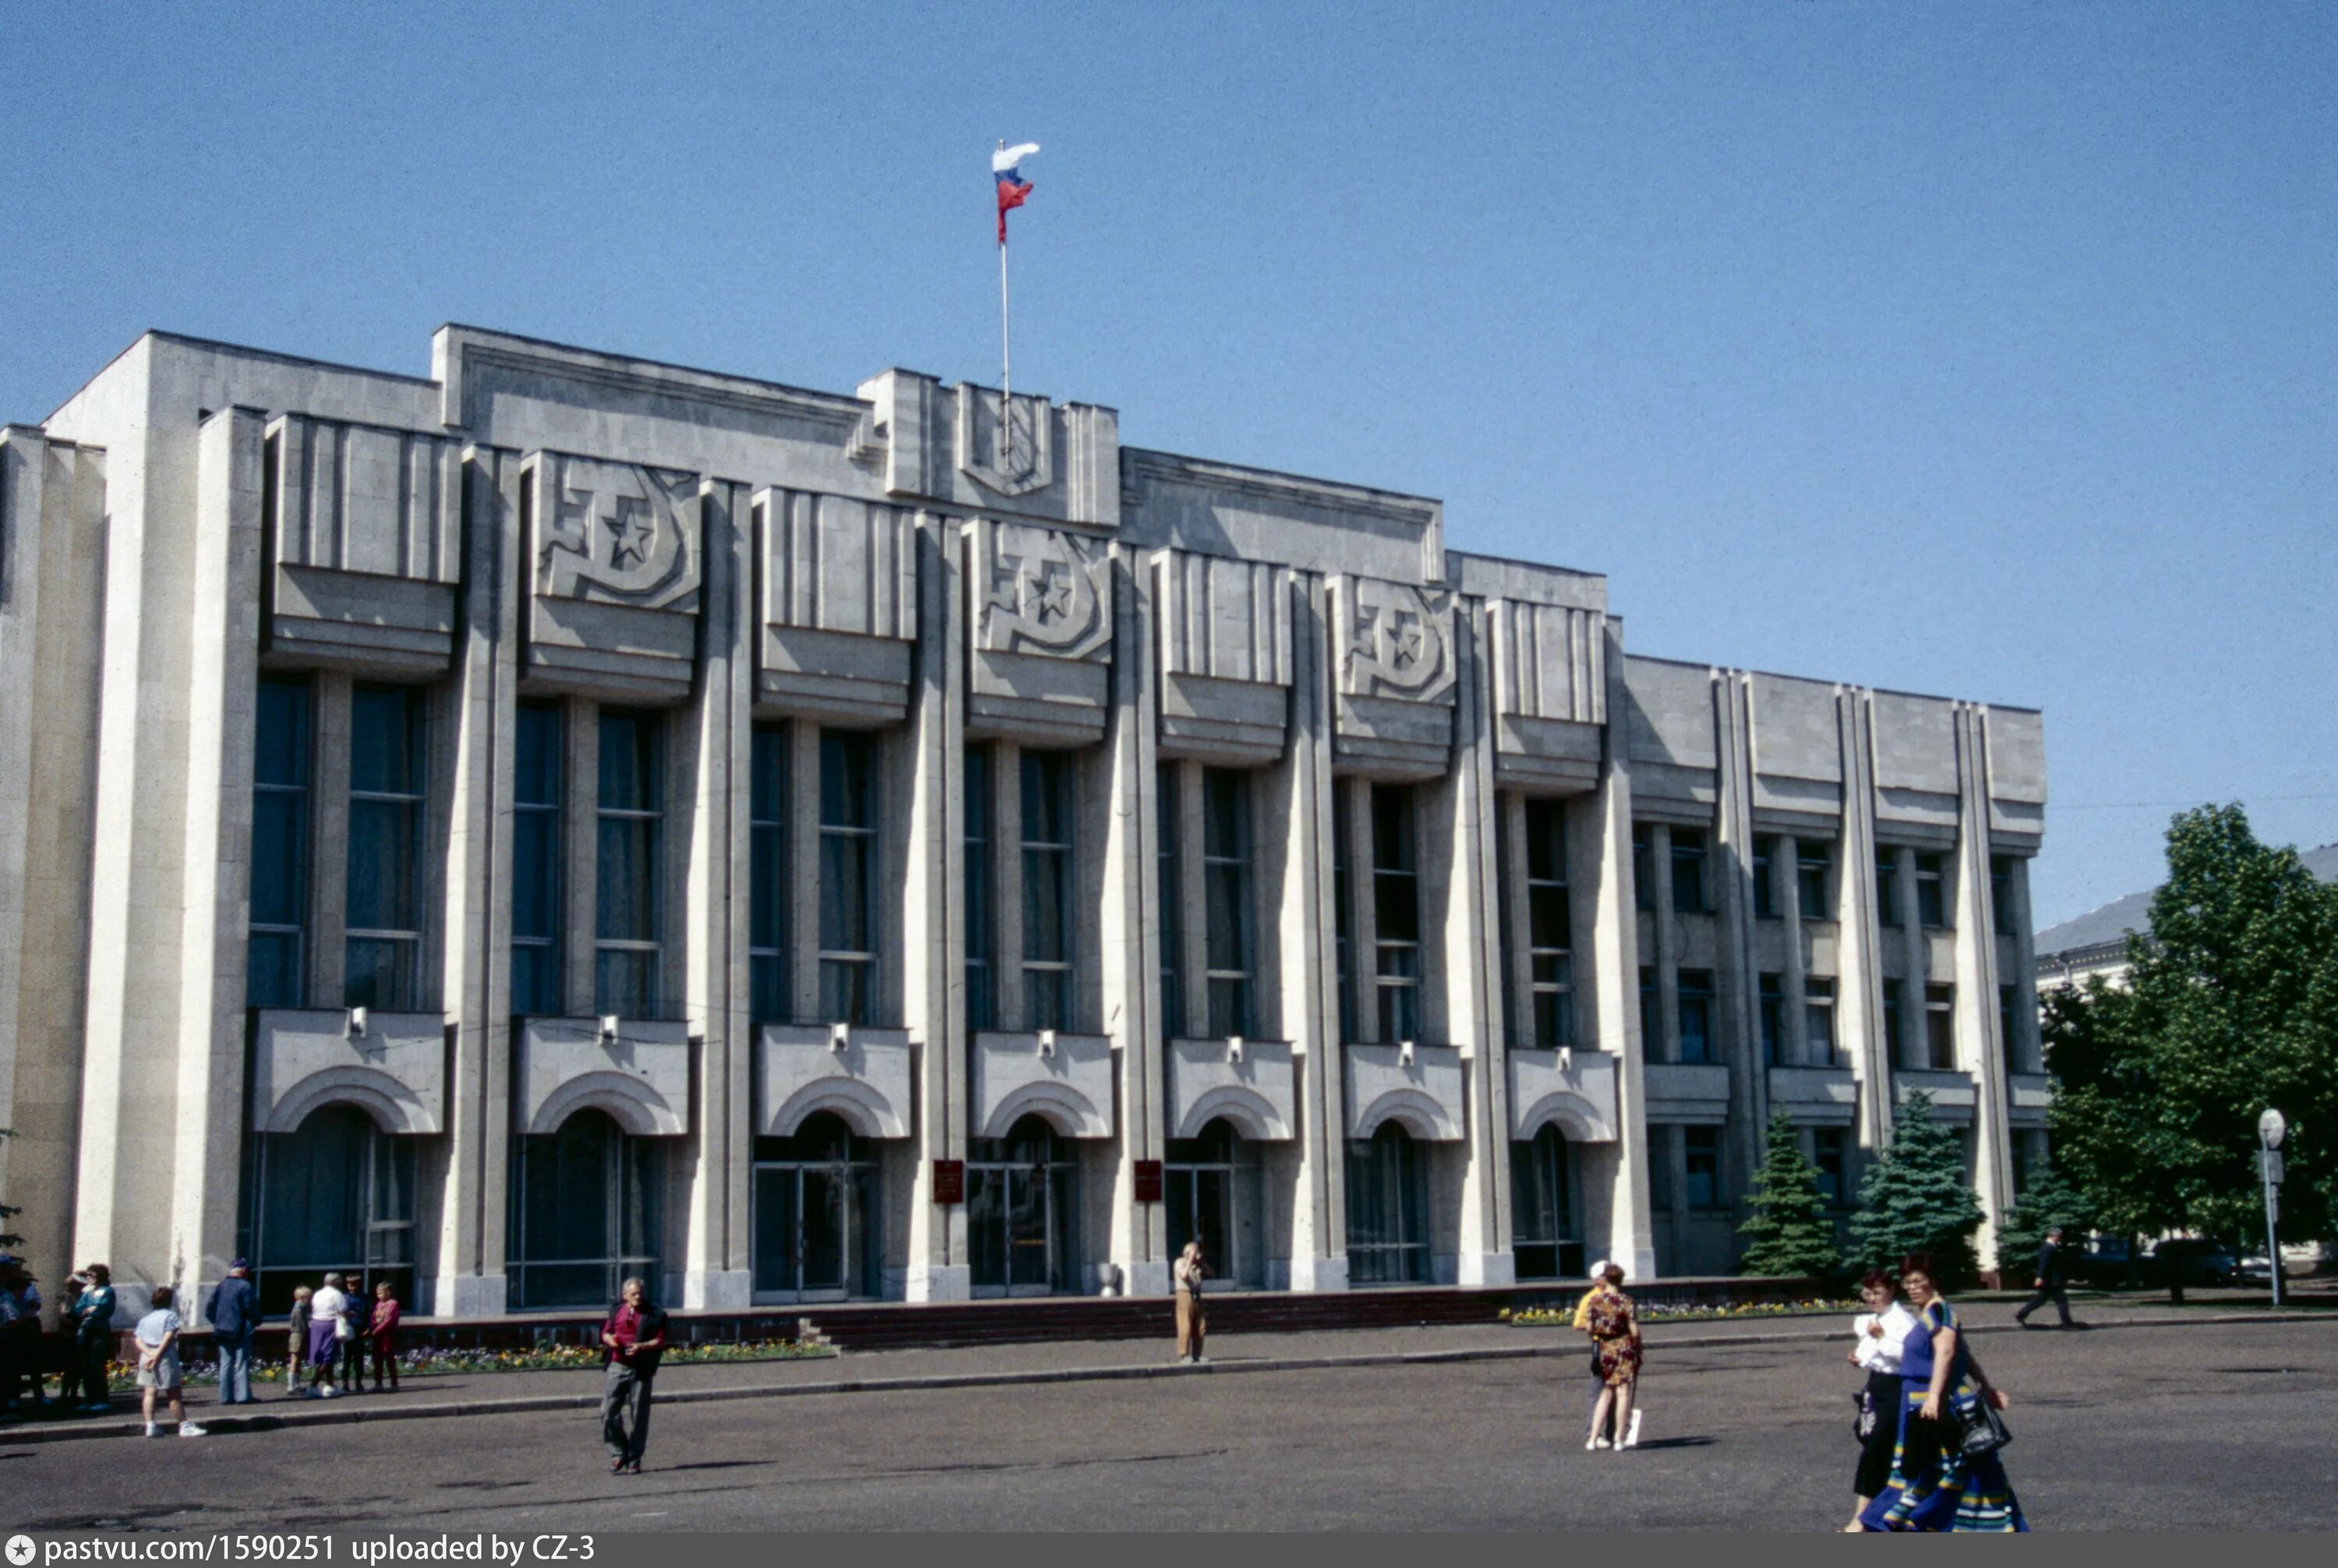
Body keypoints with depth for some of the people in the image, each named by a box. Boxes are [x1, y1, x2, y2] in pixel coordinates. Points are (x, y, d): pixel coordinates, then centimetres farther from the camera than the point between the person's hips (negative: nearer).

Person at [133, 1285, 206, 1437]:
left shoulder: (145, 1319, 15)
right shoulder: (170, 1316, -1)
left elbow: (138, 1341, 3)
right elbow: (168, 1338, -13)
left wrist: (150, 1354, -10)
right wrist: (156, 1355, -14)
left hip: (146, 1358, 5)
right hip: (165, 1358, -5)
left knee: (149, 1392, 6)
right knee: (173, 1394, -1)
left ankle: (150, 1426, 0)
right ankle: (184, 1426, 2)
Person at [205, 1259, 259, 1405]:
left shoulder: (219, 1287, 8)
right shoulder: (245, 1286, -10)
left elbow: (208, 1310, 7)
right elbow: (251, 1308, -13)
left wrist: (218, 1322, 17)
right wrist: (256, 1322, 5)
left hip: (223, 1332, 5)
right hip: (241, 1332, -5)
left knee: (225, 1364, 8)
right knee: (242, 1364, -2)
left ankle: (226, 1396, 7)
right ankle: (243, 1396, -4)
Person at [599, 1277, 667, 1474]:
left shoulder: (653, 1315, 1)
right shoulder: (617, 1312, 11)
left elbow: (660, 1341, -3)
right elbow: (606, 1332, 18)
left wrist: (642, 1347, -20)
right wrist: (609, 1339, -6)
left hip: (640, 1370, -2)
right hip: (617, 1367, 2)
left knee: (638, 1416, 2)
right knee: (608, 1412, -4)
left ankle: (634, 1461, 11)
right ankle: (618, 1453, 13)